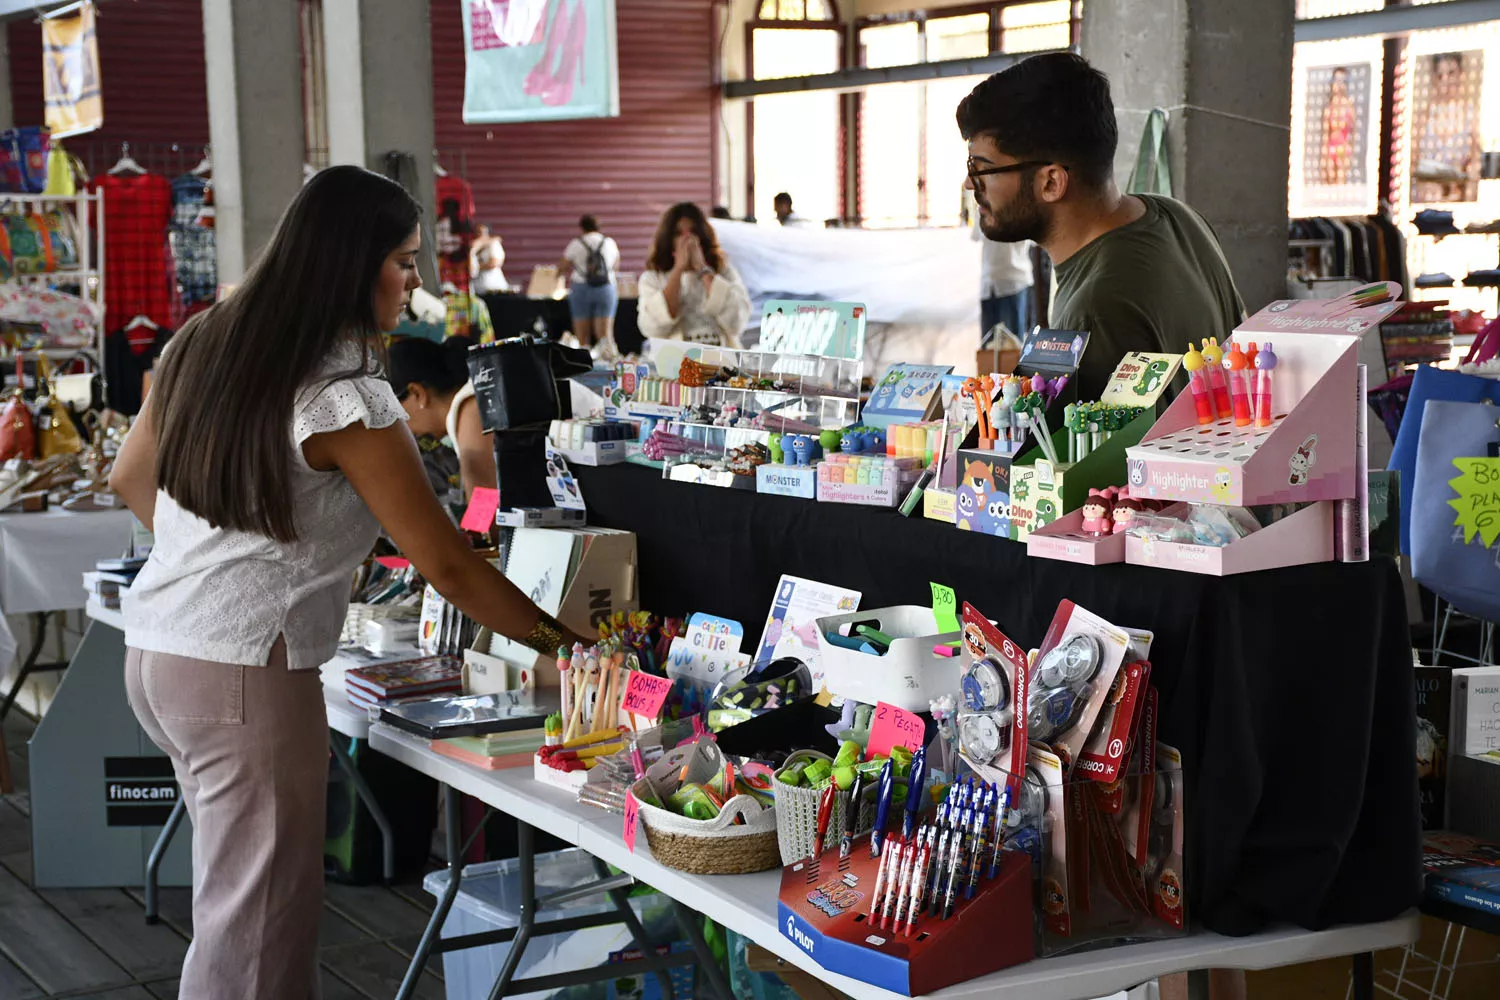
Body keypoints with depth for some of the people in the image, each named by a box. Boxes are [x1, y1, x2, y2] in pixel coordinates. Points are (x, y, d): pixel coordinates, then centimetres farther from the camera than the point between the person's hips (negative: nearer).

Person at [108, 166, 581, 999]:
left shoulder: (206, 345, 9)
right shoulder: (344, 398, -16)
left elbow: (131, 479, 21)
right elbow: (444, 562, -14)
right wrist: (555, 637, -4)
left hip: (155, 648, 9)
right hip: (246, 670, -9)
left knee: (241, 887, 16)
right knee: (259, 924, -3)